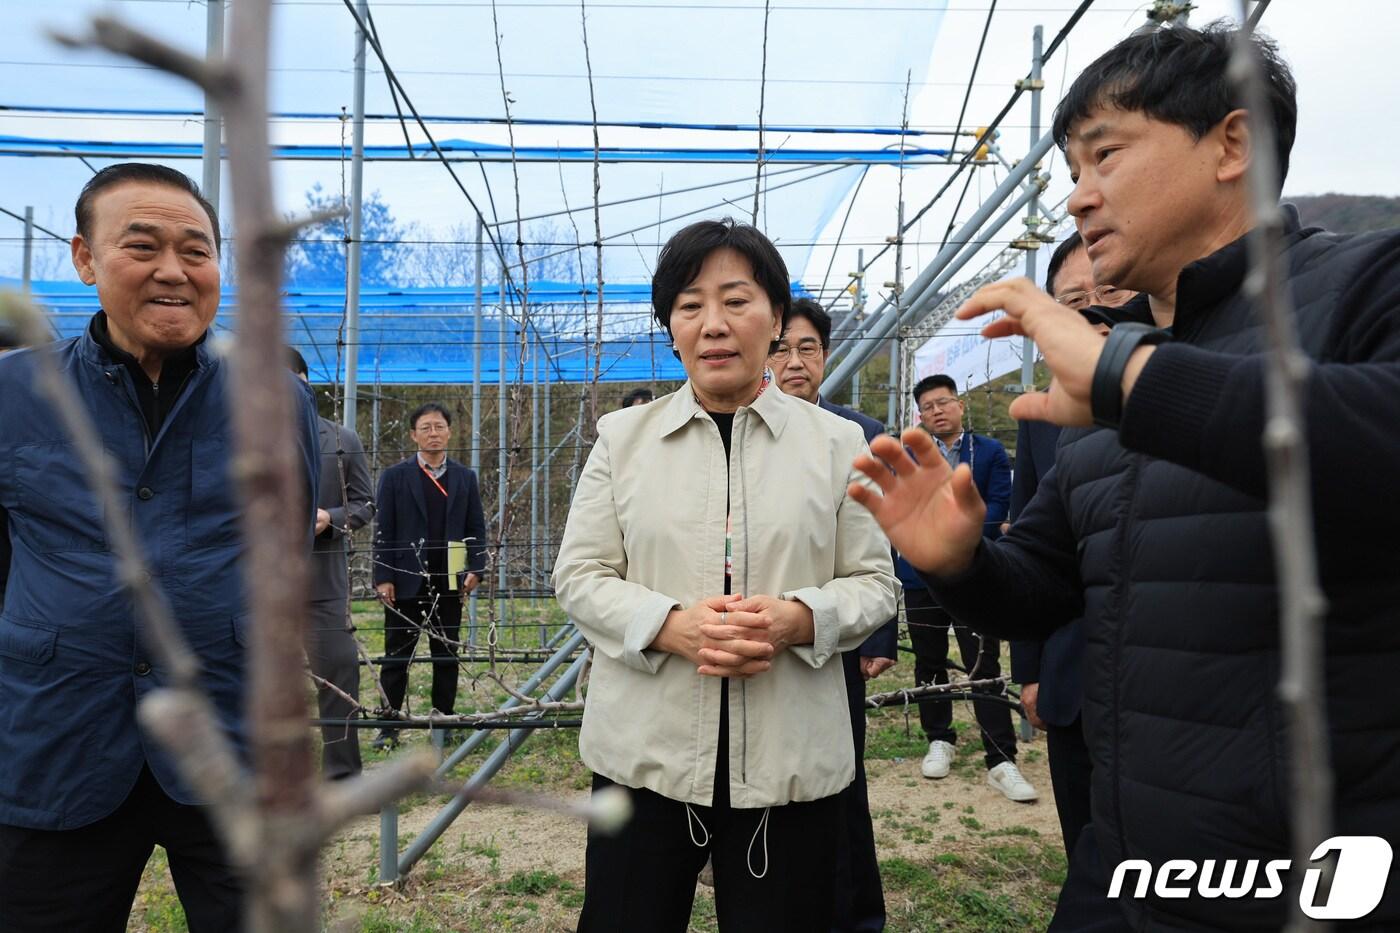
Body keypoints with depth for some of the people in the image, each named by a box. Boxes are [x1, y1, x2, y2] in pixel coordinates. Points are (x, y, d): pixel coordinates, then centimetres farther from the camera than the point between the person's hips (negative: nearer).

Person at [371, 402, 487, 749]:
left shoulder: (465, 477, 7)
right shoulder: (395, 477, 1)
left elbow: (476, 528, 7)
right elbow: (383, 531, -2)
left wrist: (475, 568, -6)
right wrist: (383, 577, -8)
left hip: (448, 583, 2)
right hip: (406, 583, -2)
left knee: (447, 657, 9)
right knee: (396, 658, 6)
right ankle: (389, 727, 15)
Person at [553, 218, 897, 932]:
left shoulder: (837, 443, 2)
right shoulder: (623, 436, 4)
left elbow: (875, 583, 4)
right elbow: (578, 576, 2)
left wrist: (798, 618, -17)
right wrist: (673, 626, -16)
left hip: (790, 761, 0)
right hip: (643, 752, 1)